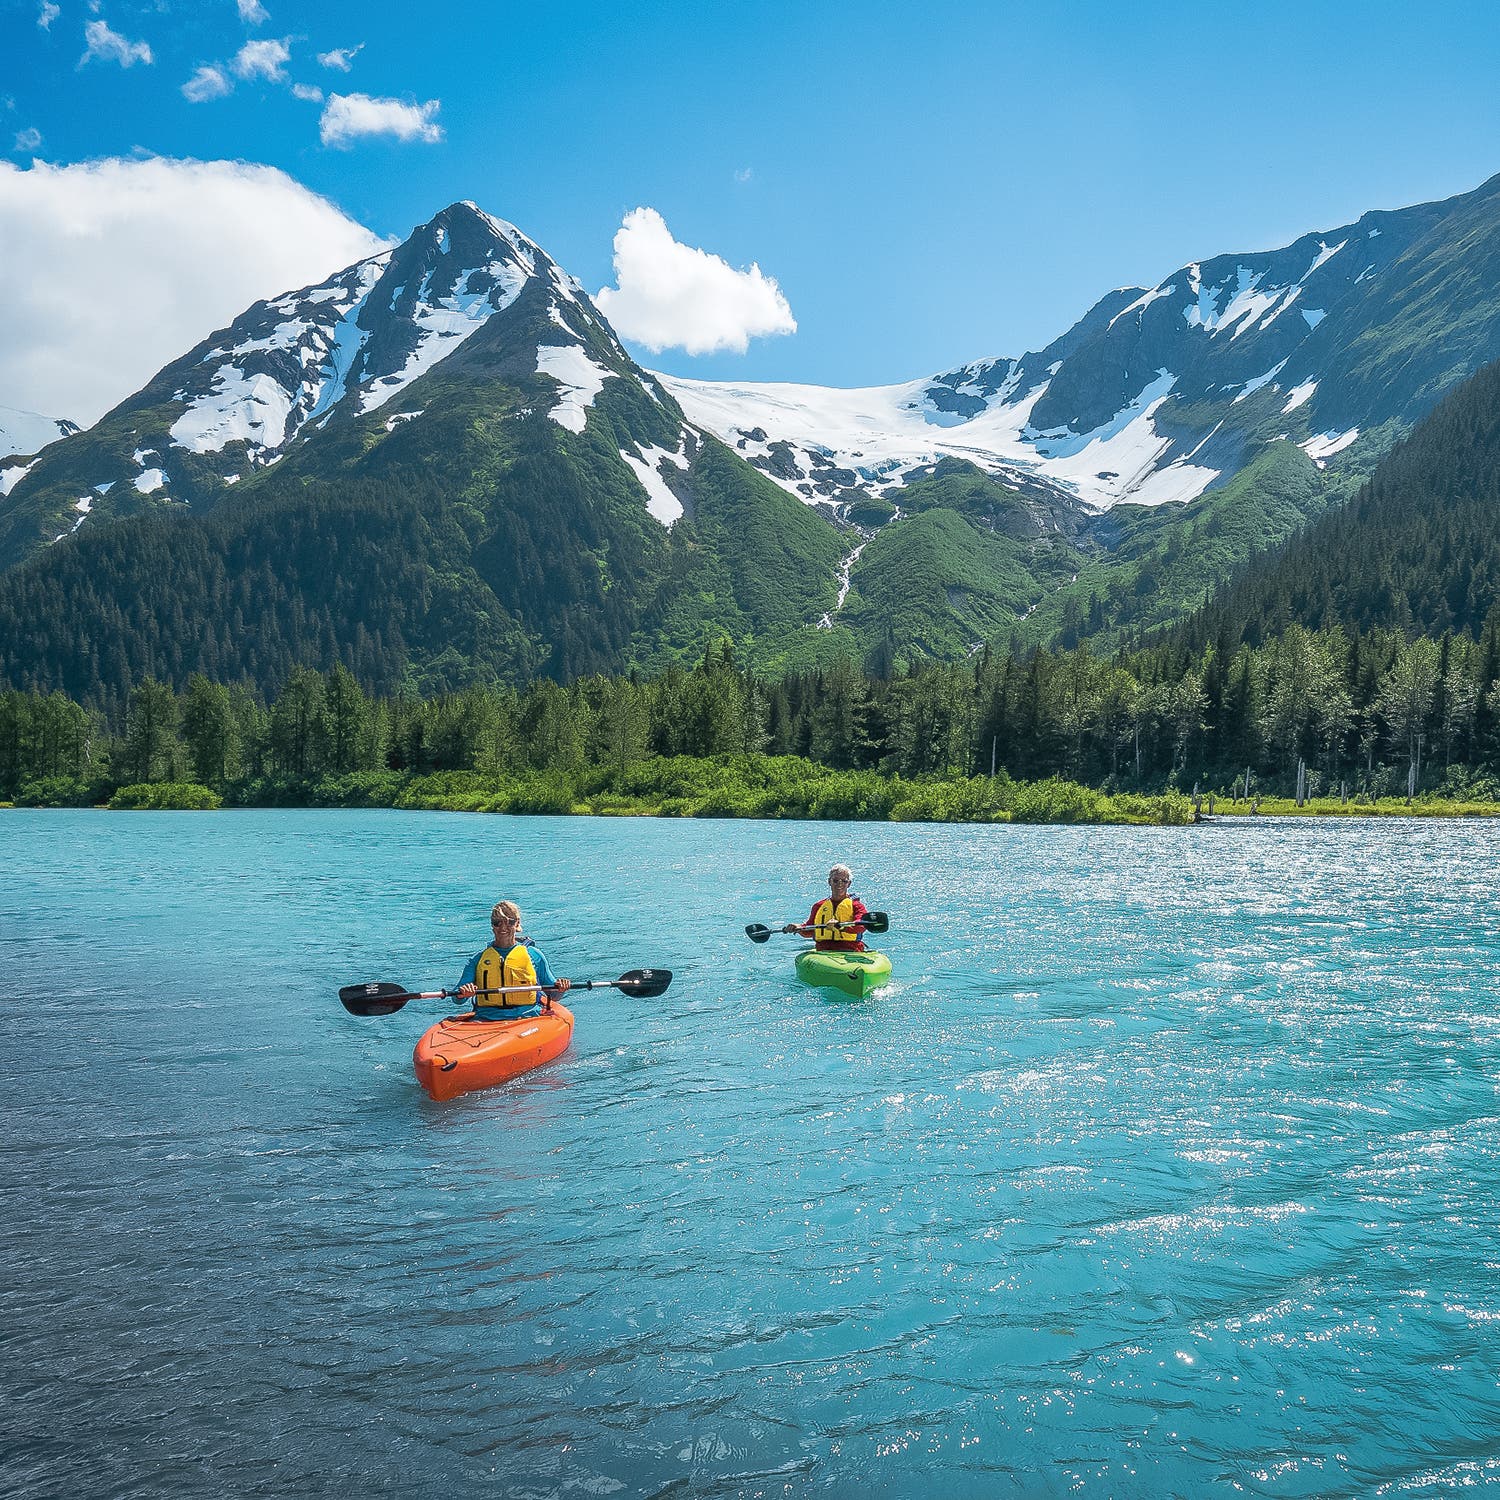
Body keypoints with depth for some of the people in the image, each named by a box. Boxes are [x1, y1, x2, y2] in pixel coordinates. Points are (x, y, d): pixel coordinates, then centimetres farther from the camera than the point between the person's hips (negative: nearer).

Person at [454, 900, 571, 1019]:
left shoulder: (534, 955, 13)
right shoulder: (479, 959, 15)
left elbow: (553, 996, 18)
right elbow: (457, 999, 10)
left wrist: (560, 989, -5)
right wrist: (463, 993, -13)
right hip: (486, 1020, 1)